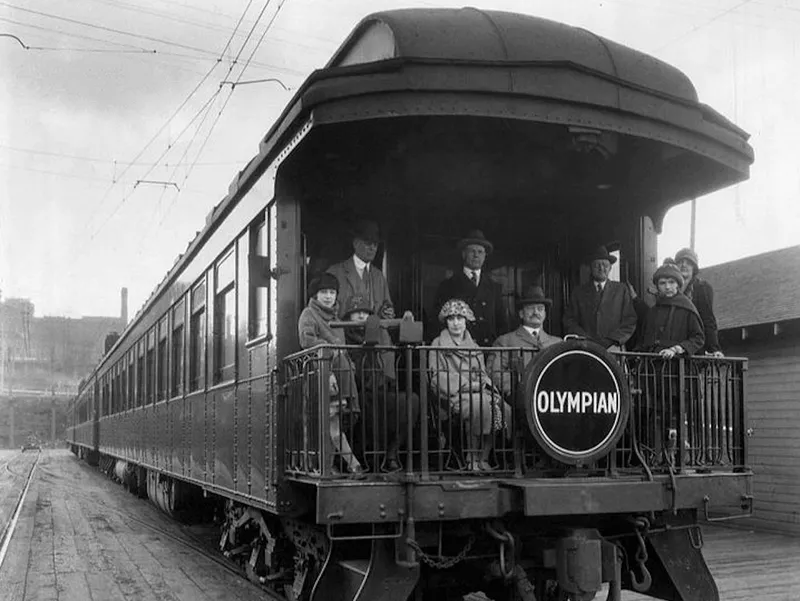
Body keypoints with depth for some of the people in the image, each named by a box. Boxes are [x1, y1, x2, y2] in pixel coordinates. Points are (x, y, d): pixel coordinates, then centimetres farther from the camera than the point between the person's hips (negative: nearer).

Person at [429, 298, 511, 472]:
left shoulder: (474, 347, 25)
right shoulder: (438, 345, 9)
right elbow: (438, 377, -2)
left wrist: (483, 383, -2)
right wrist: (466, 384, -11)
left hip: (479, 392, 5)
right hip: (454, 396, -5)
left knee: (505, 409, -24)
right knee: (481, 403, -36)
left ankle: (484, 459, -17)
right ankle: (473, 459, -24)